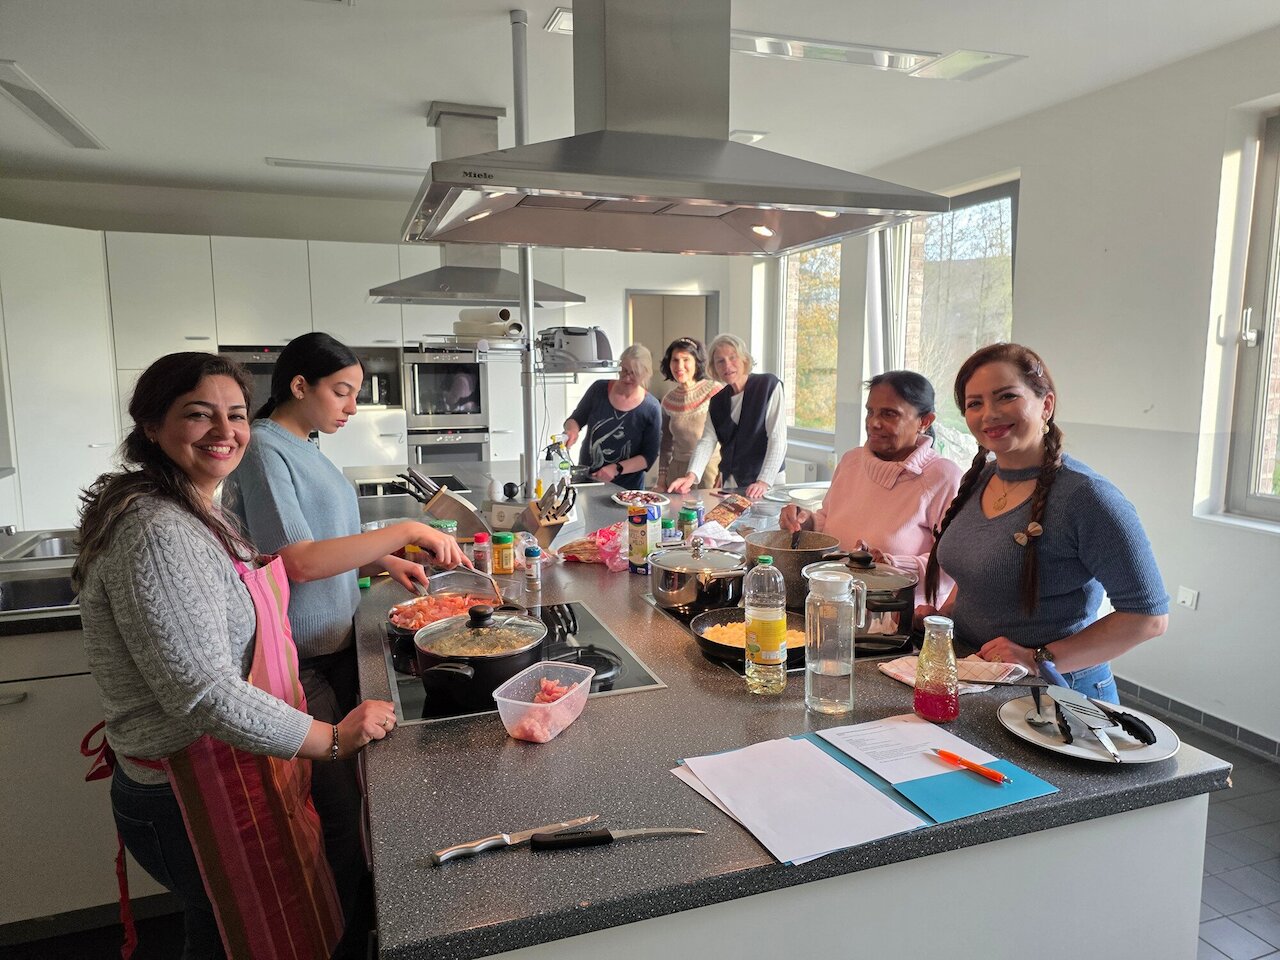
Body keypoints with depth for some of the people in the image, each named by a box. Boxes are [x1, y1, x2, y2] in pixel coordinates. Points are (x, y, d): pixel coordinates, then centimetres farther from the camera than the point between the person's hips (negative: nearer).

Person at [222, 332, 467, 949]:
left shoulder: (301, 448, 10)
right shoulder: (264, 449, -18)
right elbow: (299, 562, -25)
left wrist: (384, 563, 4)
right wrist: (406, 531, -23)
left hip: (335, 646, 9)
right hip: (300, 661, -9)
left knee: (344, 788, 19)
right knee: (335, 805, 1)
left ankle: (355, 897, 36)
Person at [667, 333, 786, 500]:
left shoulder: (769, 386, -8)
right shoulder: (718, 400, 8)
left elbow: (777, 439, -15)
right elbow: (707, 440, -4)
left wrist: (764, 482, -26)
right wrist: (691, 475, -21)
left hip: (767, 482, -4)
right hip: (730, 481, 5)